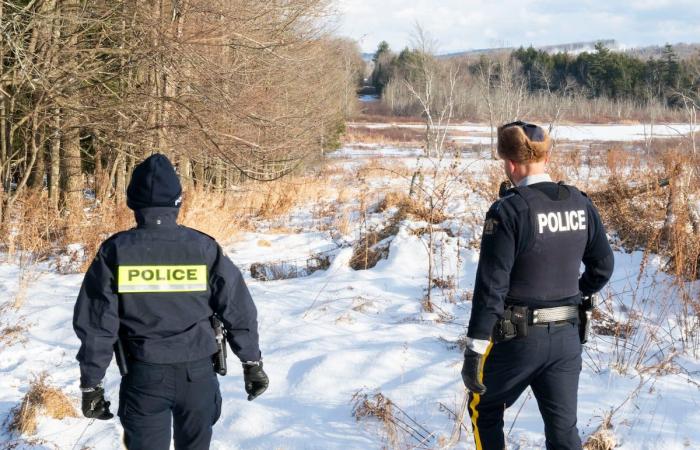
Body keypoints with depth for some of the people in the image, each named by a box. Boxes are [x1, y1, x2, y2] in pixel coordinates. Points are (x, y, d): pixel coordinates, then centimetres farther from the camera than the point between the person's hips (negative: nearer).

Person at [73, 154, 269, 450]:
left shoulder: (115, 251, -8)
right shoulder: (204, 248, -6)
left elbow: (95, 325, -6)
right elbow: (238, 310, -1)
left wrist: (91, 383, 3)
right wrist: (252, 362, 11)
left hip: (143, 376, -1)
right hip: (197, 373, 1)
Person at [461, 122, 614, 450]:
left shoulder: (508, 211, -18)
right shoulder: (579, 203, 0)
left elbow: (491, 286, -19)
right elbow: (603, 265, 11)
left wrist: (474, 351, -14)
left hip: (516, 337, -5)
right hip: (567, 336, 5)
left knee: (484, 409, 20)